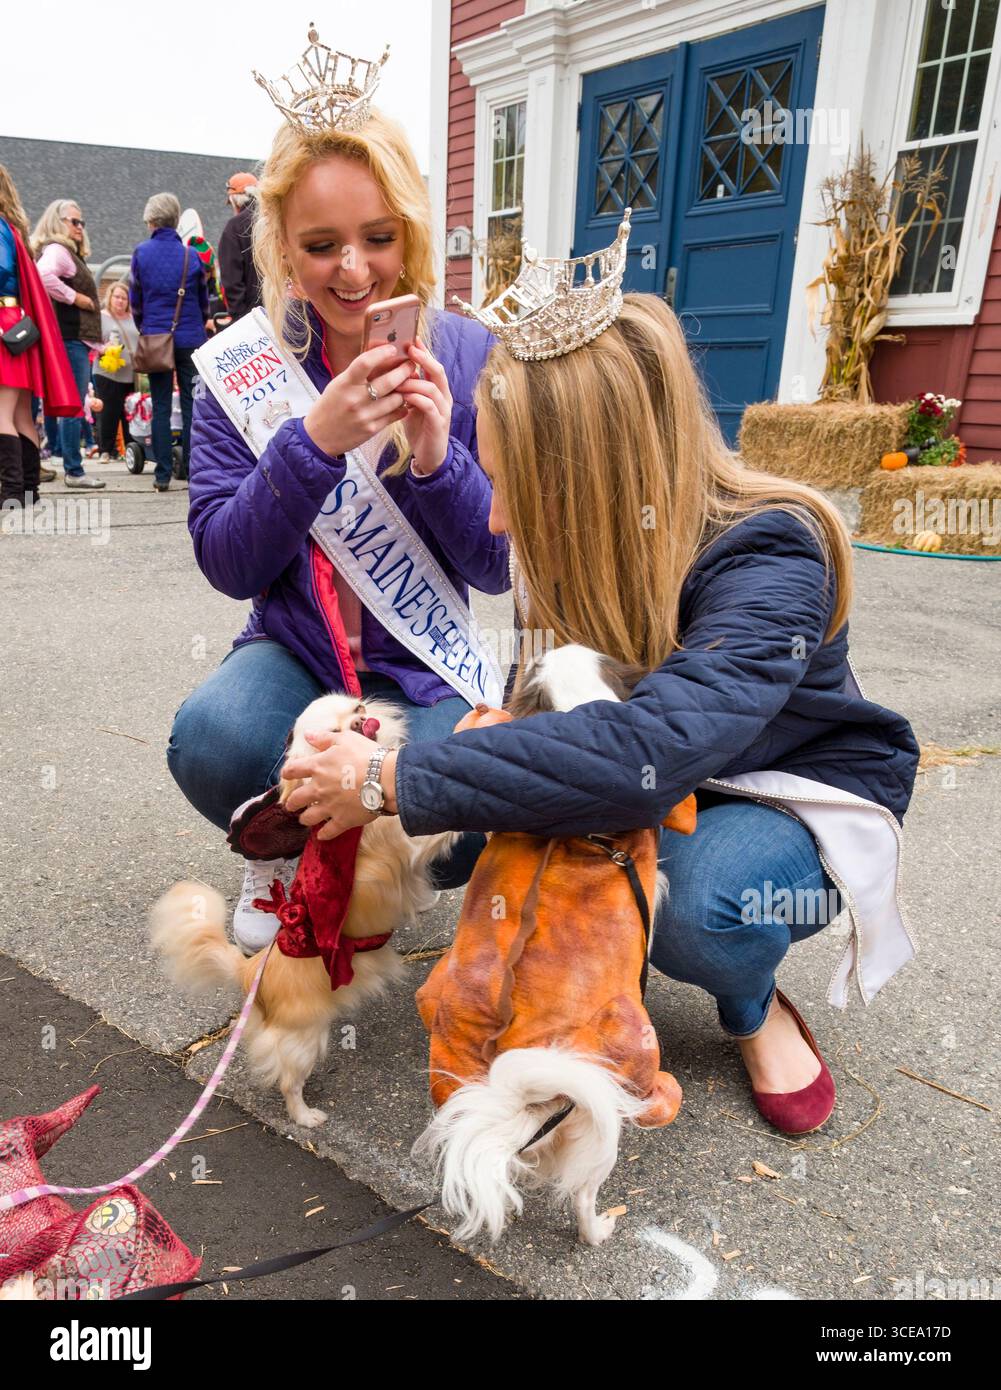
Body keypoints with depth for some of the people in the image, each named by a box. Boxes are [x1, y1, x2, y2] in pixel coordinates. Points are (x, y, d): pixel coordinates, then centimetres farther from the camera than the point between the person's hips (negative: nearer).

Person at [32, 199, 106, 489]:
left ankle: (72, 467, 17)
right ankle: (73, 471, -9)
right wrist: (74, 297, -17)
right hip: (71, 337, -10)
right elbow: (43, 275, -28)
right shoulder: (56, 250, -8)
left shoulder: (70, 253, 23)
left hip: (76, 337, 10)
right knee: (74, 407, -10)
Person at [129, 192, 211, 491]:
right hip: (190, 338, 0)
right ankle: (192, 469, 4)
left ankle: (163, 474, 1)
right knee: (191, 405, 4)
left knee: (160, 407, 3)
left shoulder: (141, 253, 0)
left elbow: (135, 298, 9)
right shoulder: (191, 255, -1)